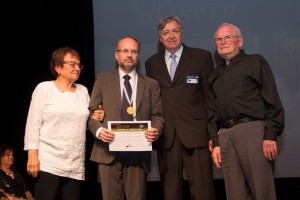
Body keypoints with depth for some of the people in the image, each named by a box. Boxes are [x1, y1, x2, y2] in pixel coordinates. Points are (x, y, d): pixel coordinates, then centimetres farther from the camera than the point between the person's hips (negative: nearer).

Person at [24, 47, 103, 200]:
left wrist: (94, 118, -1)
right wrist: (32, 154, -12)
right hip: (48, 162, -4)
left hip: (75, 165, 4)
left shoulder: (83, 91, 14)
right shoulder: (44, 88, 0)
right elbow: (33, 123, -4)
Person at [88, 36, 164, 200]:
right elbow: (91, 111, 5)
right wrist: (98, 130, -14)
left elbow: (157, 115, 10)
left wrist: (156, 130, -13)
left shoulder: (151, 84, 13)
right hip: (109, 150, -1)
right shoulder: (103, 79, 10)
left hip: (138, 152, 1)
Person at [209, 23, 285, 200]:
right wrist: (216, 143, 11)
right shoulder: (216, 75, 22)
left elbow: (272, 101, -2)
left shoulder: (255, 62, 7)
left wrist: (271, 135, -11)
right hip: (225, 136, 5)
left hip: (252, 130, -5)